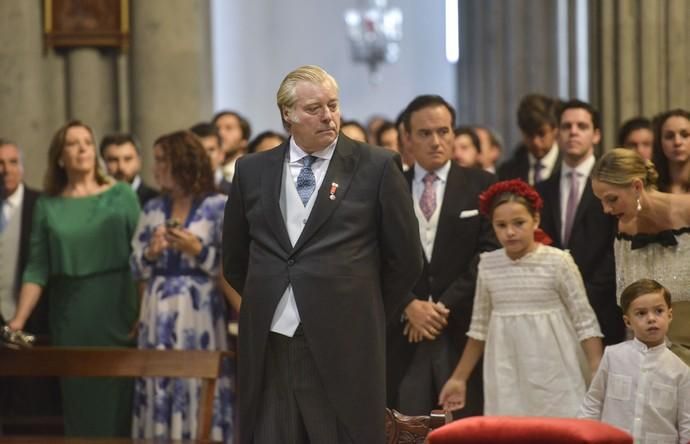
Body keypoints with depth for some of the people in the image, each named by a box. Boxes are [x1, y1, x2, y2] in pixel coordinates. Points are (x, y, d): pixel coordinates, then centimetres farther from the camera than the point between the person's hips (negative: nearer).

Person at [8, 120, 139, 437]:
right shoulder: (48, 205, 6)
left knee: (118, 394, 0)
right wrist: (18, 321, -7)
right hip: (69, 314, 1)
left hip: (116, 308, -1)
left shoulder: (121, 195, 3)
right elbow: (37, 269, 3)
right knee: (78, 398, 2)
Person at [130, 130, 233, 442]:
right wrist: (151, 253, -5)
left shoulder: (219, 206, -1)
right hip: (158, 317, 4)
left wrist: (198, 250, -15)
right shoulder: (153, 209, 13)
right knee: (160, 389, 1)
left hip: (199, 314, -4)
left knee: (199, 389, -8)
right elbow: (136, 268, 14)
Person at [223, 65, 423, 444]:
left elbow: (406, 258, 6)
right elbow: (234, 259, 21)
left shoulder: (377, 167, 1)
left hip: (343, 348, -3)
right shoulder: (252, 171, 10)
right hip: (268, 346, 3)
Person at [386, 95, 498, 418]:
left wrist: (444, 306, -7)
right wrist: (410, 305, -8)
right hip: (403, 334, 1)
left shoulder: (483, 187, 6)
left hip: (465, 331, -1)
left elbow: (489, 253, -1)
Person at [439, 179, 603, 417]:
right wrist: (459, 378, 19)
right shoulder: (488, 265, 5)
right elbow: (480, 327, 16)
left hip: (554, 377, -3)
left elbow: (585, 322, -5)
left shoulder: (558, 261, -6)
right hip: (506, 379, 3)